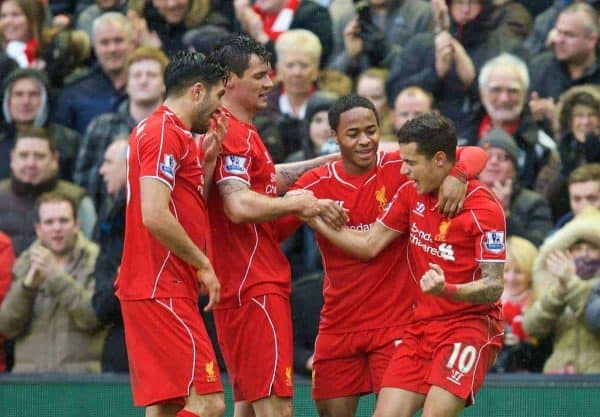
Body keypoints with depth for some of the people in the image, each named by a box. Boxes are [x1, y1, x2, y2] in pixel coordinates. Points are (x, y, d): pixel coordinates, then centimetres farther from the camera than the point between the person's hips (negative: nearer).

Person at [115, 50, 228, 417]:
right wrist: (203, 264, -12)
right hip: (163, 291, -11)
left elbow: (190, 210, 22)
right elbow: (155, 216, -21)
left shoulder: (172, 133, 20)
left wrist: (209, 158, 11)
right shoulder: (165, 133, -12)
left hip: (153, 292, 11)